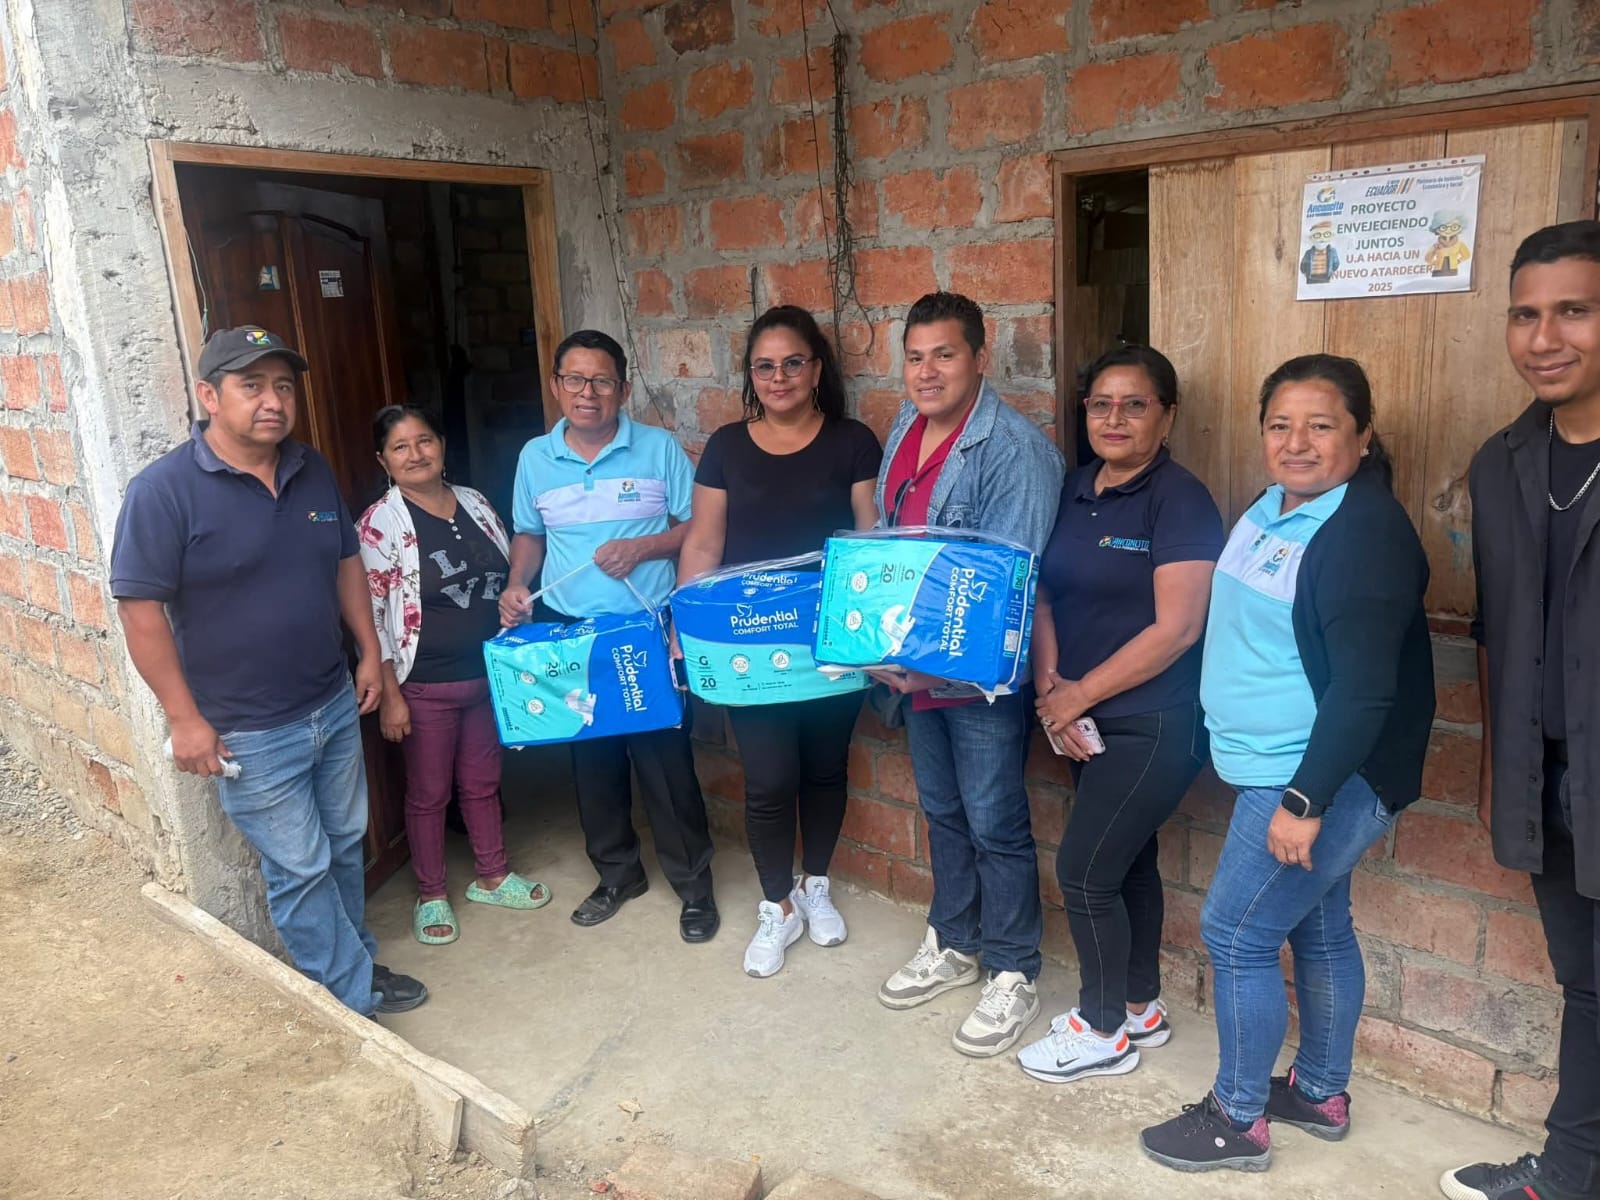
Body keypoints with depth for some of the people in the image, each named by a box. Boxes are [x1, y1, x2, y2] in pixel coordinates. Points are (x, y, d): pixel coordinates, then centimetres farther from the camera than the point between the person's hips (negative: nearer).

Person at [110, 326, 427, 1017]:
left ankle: (357, 964, 40)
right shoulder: (164, 490, -16)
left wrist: (370, 652, 10)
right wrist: (185, 719, -16)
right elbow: (140, 609, -16)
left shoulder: (313, 472, 3)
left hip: (335, 704, 6)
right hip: (251, 732, -6)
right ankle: (353, 1001, 21)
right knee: (301, 870, 5)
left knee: (344, 847, 20)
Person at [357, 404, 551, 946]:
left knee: (483, 780, 19)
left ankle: (492, 877, 36)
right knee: (428, 793, 10)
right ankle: (431, 894, 28)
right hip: (425, 685, -5)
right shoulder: (380, 524, -12)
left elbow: (507, 579, 13)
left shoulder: (474, 503, 3)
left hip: (488, 674, 5)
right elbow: (370, 616, -13)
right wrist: (389, 695, -14)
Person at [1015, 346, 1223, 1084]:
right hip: (1088, 721, 7)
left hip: (1154, 724, -7)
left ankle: (1103, 1031, 19)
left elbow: (1176, 628, -21)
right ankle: (1141, 1008, 36)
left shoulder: (1179, 499, -15)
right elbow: (1045, 592, 6)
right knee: (1125, 862, 18)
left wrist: (1078, 695, -15)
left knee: (1082, 871, -2)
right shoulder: (1075, 490, 6)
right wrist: (1050, 686, -9)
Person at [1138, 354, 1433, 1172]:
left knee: (1235, 934, -1)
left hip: (1325, 780, -9)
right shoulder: (1272, 508, 7)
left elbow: (1364, 689, -25)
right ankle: (1321, 1094, 36)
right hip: (1276, 768, 9)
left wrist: (1304, 802, -25)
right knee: (1317, 929, 19)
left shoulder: (1368, 532, -21)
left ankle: (1238, 1120, 16)